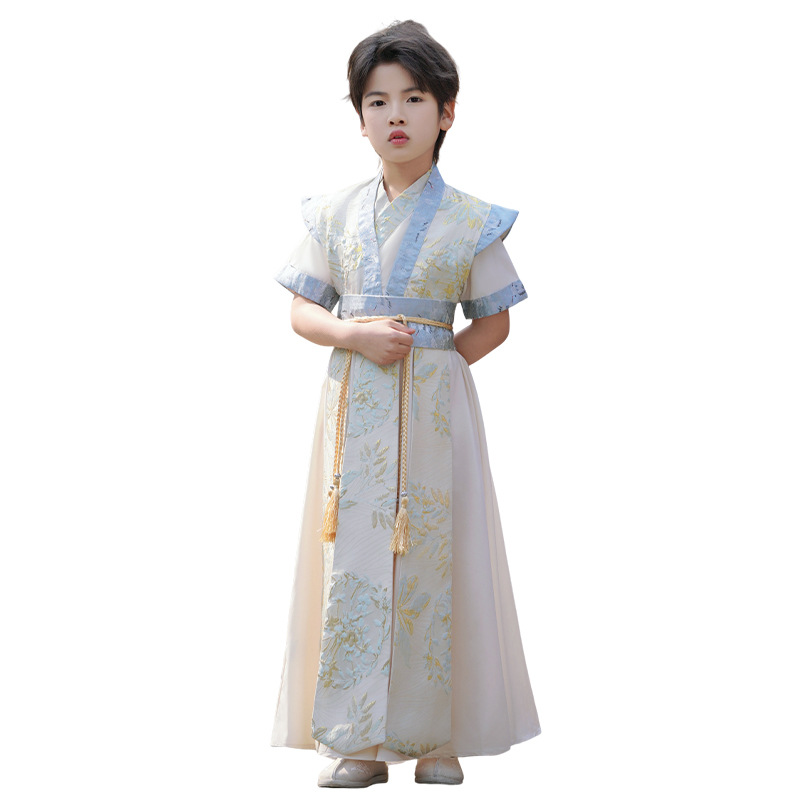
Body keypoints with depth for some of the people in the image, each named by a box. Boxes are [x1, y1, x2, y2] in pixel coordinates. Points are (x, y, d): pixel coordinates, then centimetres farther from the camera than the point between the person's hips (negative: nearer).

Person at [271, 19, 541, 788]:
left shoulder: (469, 221, 1)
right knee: (352, 560, -1)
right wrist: (357, 336, -12)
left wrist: (435, 357, -8)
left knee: (432, 559, 0)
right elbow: (303, 313, 8)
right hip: (354, 405, 2)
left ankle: (436, 737, 12)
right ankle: (358, 739, 7)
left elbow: (492, 323, 7)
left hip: (435, 407, -1)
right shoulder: (335, 213, 6)